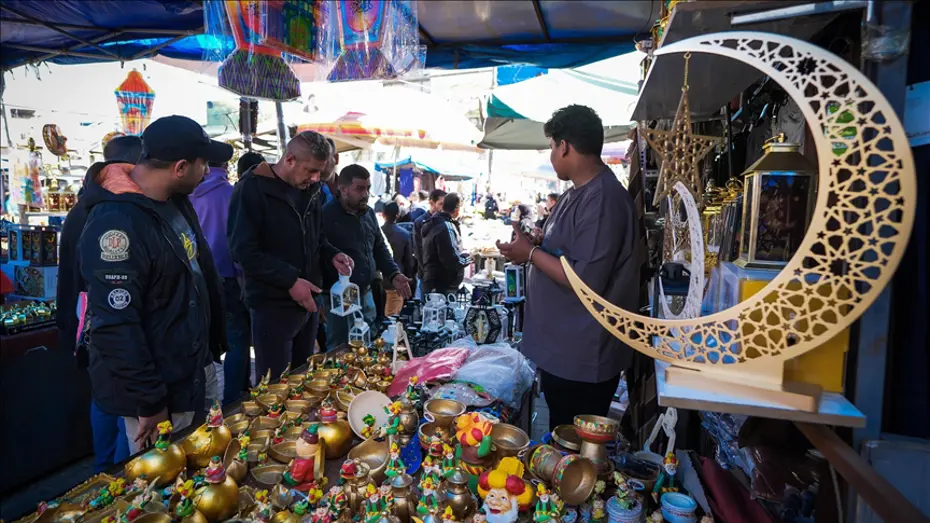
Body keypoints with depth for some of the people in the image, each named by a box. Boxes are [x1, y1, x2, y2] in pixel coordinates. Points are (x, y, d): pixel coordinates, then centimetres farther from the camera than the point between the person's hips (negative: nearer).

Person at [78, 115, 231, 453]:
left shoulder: (175, 201, 2)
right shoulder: (115, 226, -27)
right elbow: (115, 330, -27)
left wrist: (215, 342, 17)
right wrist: (150, 403, -21)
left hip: (197, 369, 8)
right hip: (160, 390, -8)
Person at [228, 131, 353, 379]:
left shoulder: (309, 189, 8)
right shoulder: (252, 189, -13)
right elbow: (243, 250, -18)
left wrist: (332, 255, -1)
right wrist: (290, 281, -23)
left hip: (308, 300, 7)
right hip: (273, 305, -7)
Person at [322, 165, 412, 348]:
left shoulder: (369, 213, 8)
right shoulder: (325, 216, -16)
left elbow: (380, 248, 18)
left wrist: (393, 274, 4)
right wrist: (322, 299, -23)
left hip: (366, 295, 7)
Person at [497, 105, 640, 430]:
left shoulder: (603, 199, -23)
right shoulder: (577, 193, 10)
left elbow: (586, 281, -27)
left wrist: (531, 253, -17)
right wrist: (531, 246, 4)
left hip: (582, 359, -10)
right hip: (560, 349, 10)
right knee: (561, 441, 24)